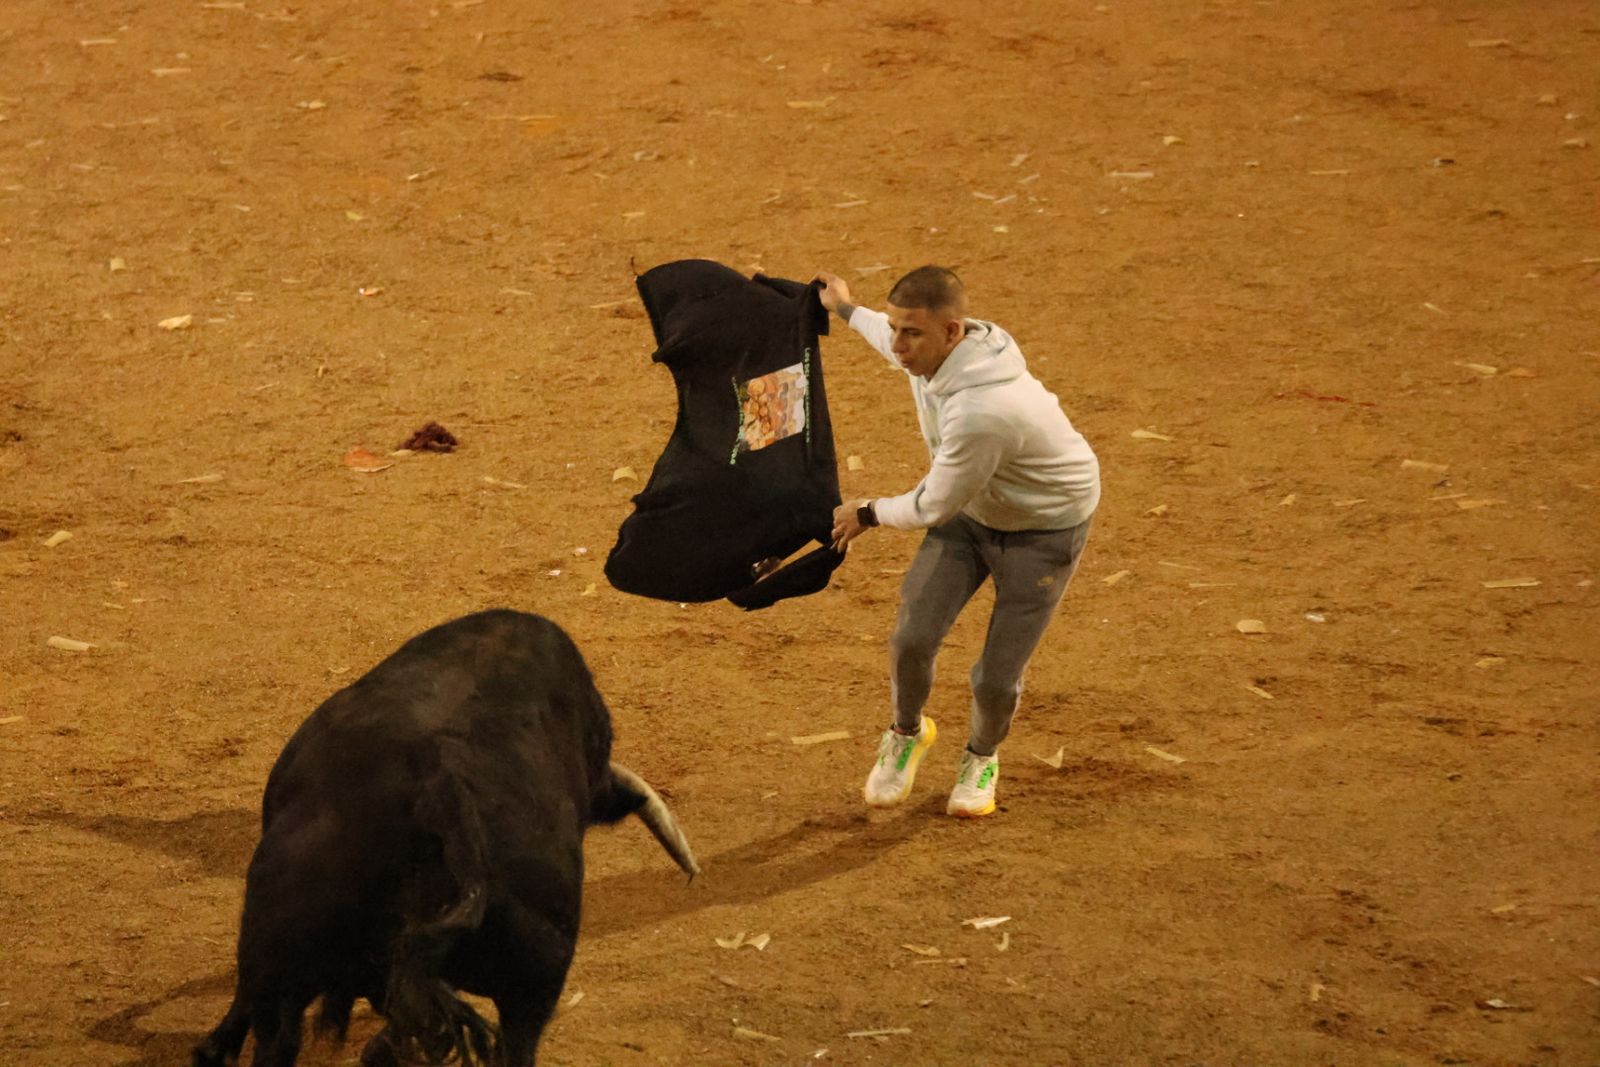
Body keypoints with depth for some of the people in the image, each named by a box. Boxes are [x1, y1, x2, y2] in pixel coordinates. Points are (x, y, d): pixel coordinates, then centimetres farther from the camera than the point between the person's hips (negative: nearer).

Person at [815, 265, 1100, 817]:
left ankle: (982, 756, 30)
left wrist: (868, 514, -7)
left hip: (1046, 528, -7)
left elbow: (933, 506, -26)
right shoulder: (930, 351, -17)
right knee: (912, 638, -8)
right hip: (972, 509, 7)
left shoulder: (978, 411, -42)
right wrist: (848, 312, 29)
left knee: (997, 678, -4)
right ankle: (907, 733, 24)